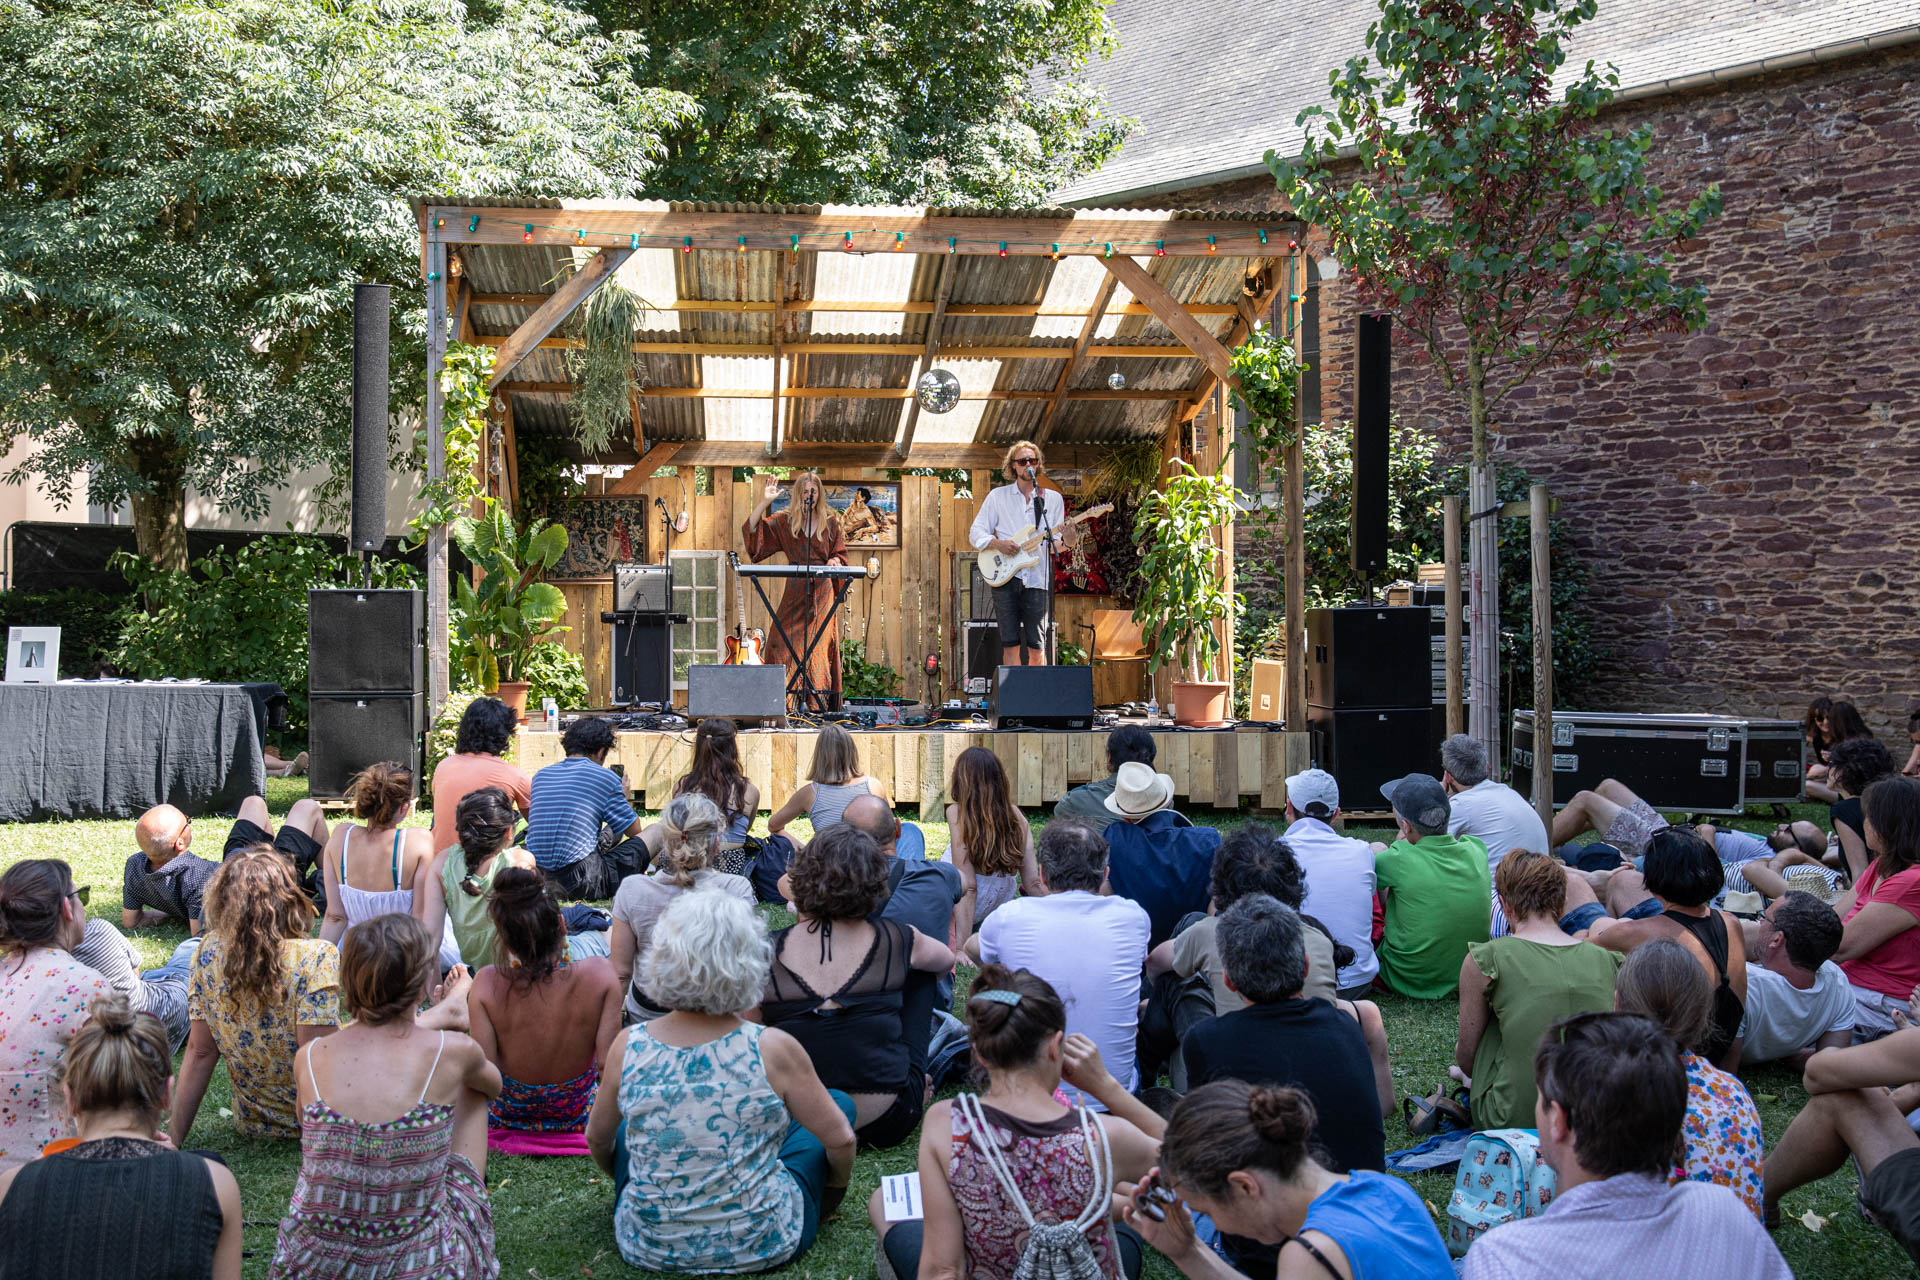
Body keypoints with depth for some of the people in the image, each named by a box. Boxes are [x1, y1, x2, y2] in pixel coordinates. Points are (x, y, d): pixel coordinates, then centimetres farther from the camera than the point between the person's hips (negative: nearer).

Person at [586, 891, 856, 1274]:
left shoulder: (629, 1047, -12)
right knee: (841, 1103, 20)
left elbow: (597, 1139, 5)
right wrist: (838, 1185, 14)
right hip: (763, 1246, -2)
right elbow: (840, 1140, -9)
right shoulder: (773, 1049, -20)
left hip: (648, 1248, 3)